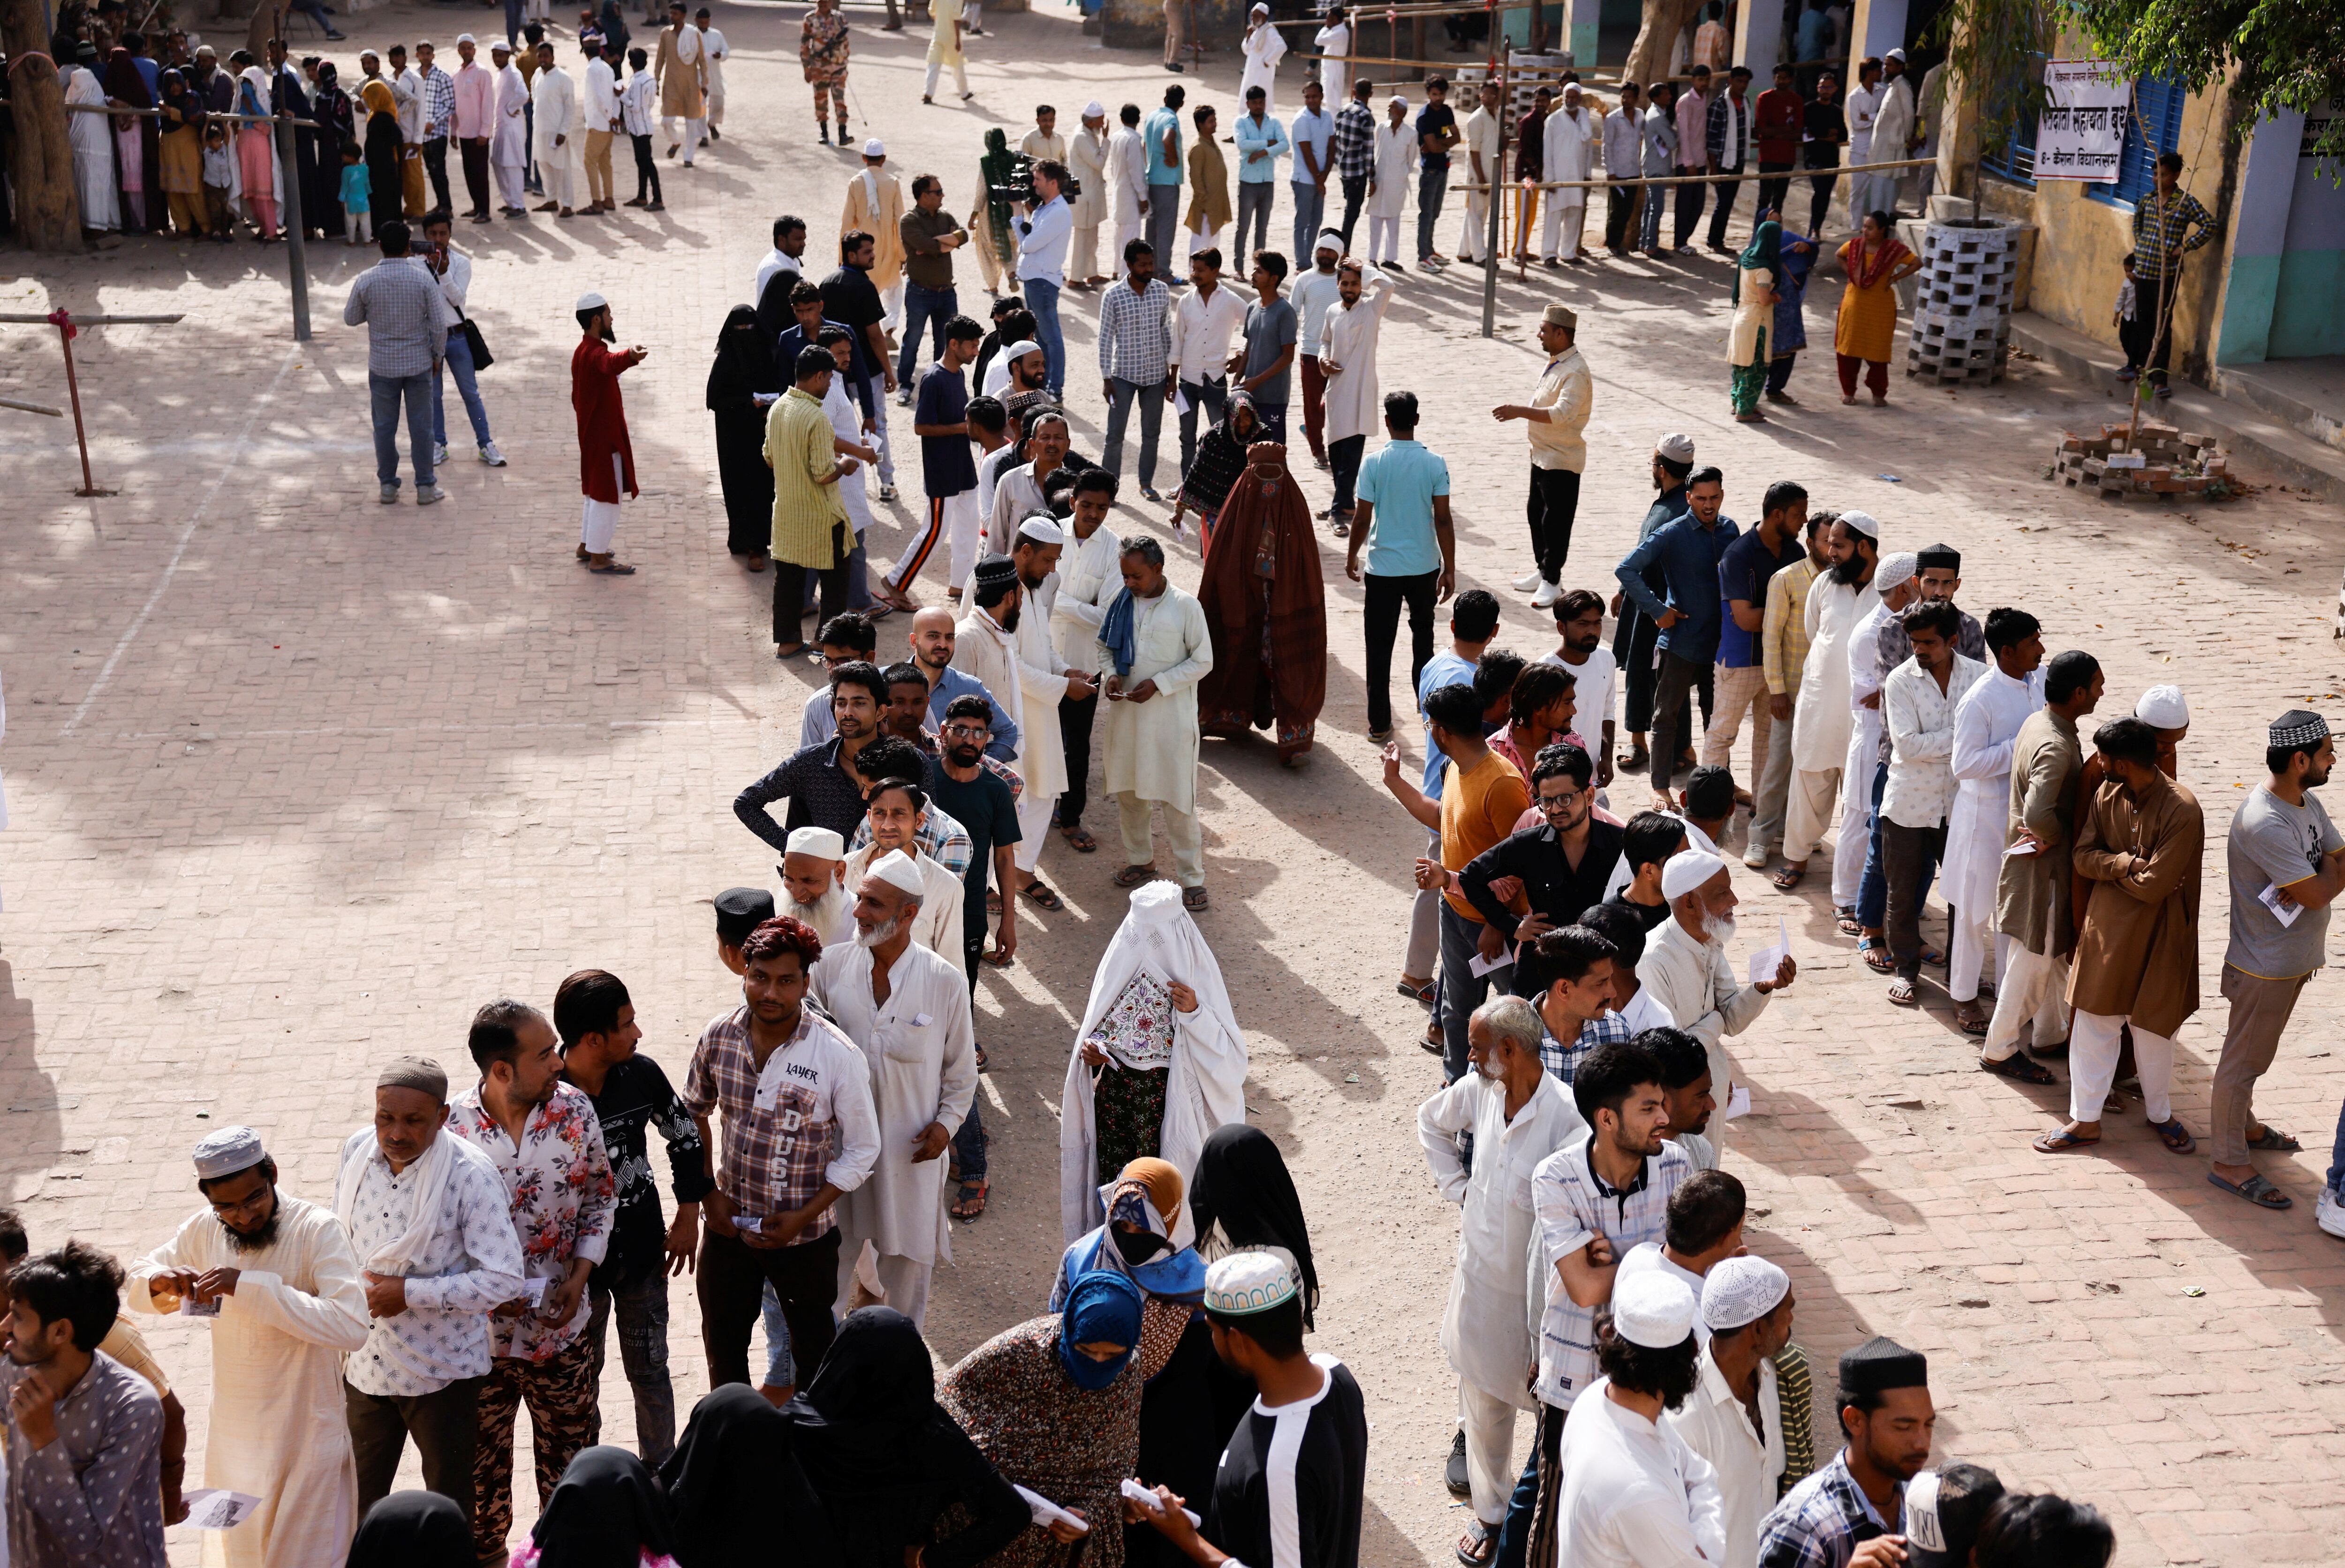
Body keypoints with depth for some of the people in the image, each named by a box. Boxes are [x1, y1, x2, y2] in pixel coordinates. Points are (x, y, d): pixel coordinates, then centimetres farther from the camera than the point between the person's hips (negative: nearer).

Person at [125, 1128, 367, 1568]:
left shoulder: (317, 1230, -20)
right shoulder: (204, 1229, -3)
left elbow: (351, 1327, -32)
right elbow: (135, 1287, 9)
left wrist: (251, 1287, -36)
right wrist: (160, 1282, -16)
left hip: (306, 1437, -5)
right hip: (234, 1434, 5)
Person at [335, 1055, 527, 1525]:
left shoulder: (472, 1176, -22)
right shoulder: (358, 1151, -6)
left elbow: (504, 1279, -23)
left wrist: (410, 1293, -24)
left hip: (443, 1370, -5)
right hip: (364, 1363, 5)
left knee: (450, 1503, 15)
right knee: (359, 1500, 22)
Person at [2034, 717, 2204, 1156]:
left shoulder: (2182, 811, -22)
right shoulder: (2105, 795, -3)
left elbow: (2153, 886, -23)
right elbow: (2081, 856, -3)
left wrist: (2108, 866, -8)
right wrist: (2128, 863, -19)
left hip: (2155, 936, -4)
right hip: (2105, 927, 4)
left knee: (2153, 1029, 12)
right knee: (2093, 1024, 9)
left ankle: (2159, 1113, 35)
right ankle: (2085, 1120, 21)